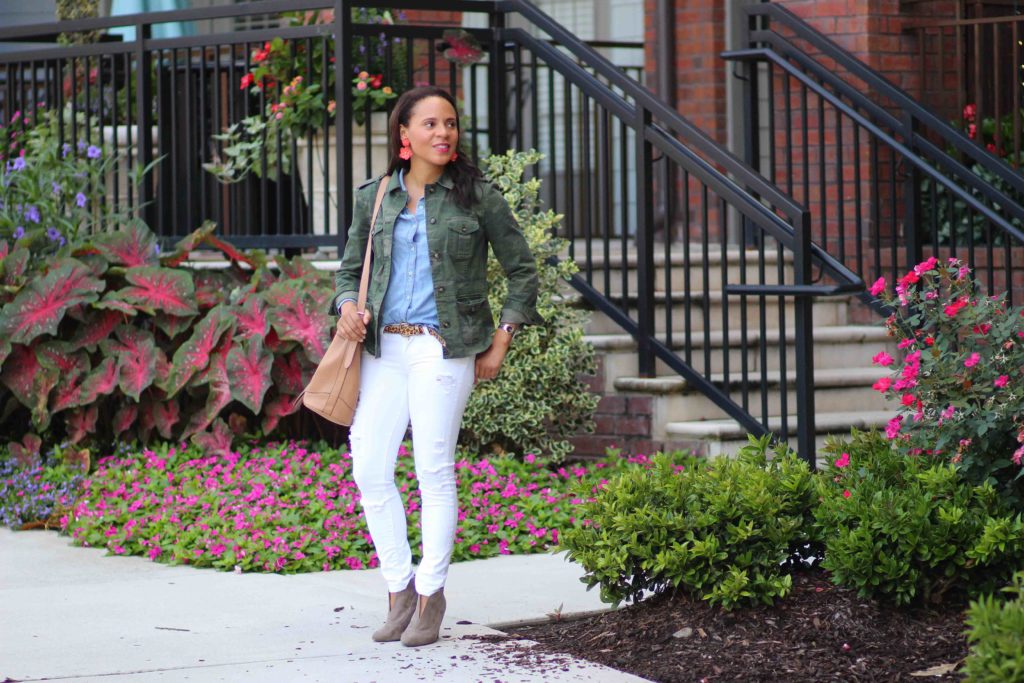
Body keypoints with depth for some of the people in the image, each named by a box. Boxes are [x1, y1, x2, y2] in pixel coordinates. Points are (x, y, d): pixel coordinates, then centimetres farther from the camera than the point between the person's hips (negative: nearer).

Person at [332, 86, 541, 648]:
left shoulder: (476, 196, 1)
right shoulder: (375, 197, 10)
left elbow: (523, 271, 7)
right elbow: (350, 268, 19)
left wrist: (500, 343, 2)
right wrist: (348, 307, -3)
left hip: (443, 348, -4)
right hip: (384, 348, 4)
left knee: (434, 469, -2)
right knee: (368, 469, -1)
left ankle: (430, 594, 10)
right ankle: (399, 590, 13)